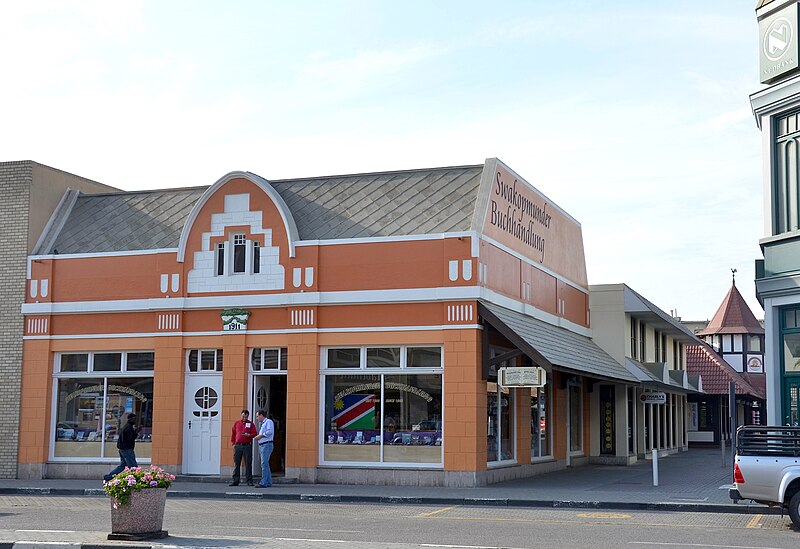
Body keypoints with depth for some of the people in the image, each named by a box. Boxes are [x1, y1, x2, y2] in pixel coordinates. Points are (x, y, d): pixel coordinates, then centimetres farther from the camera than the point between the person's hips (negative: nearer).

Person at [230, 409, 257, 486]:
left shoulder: (250, 424, 8)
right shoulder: (236, 423, 14)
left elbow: (254, 433, 3)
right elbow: (233, 434, 16)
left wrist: (248, 435, -16)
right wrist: (233, 443, 8)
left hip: (247, 446, -2)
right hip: (237, 446, 2)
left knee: (248, 464, -3)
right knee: (236, 464, 3)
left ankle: (249, 481, 0)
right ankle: (235, 481, 7)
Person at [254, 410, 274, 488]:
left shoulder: (269, 422, -5)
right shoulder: (262, 424, 22)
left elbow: (270, 431, -19)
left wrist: (260, 436, -15)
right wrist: (258, 437, 9)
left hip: (267, 445, -10)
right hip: (261, 445, 10)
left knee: (264, 464, -14)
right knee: (265, 464, 11)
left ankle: (264, 483, -18)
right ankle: (269, 482, 16)